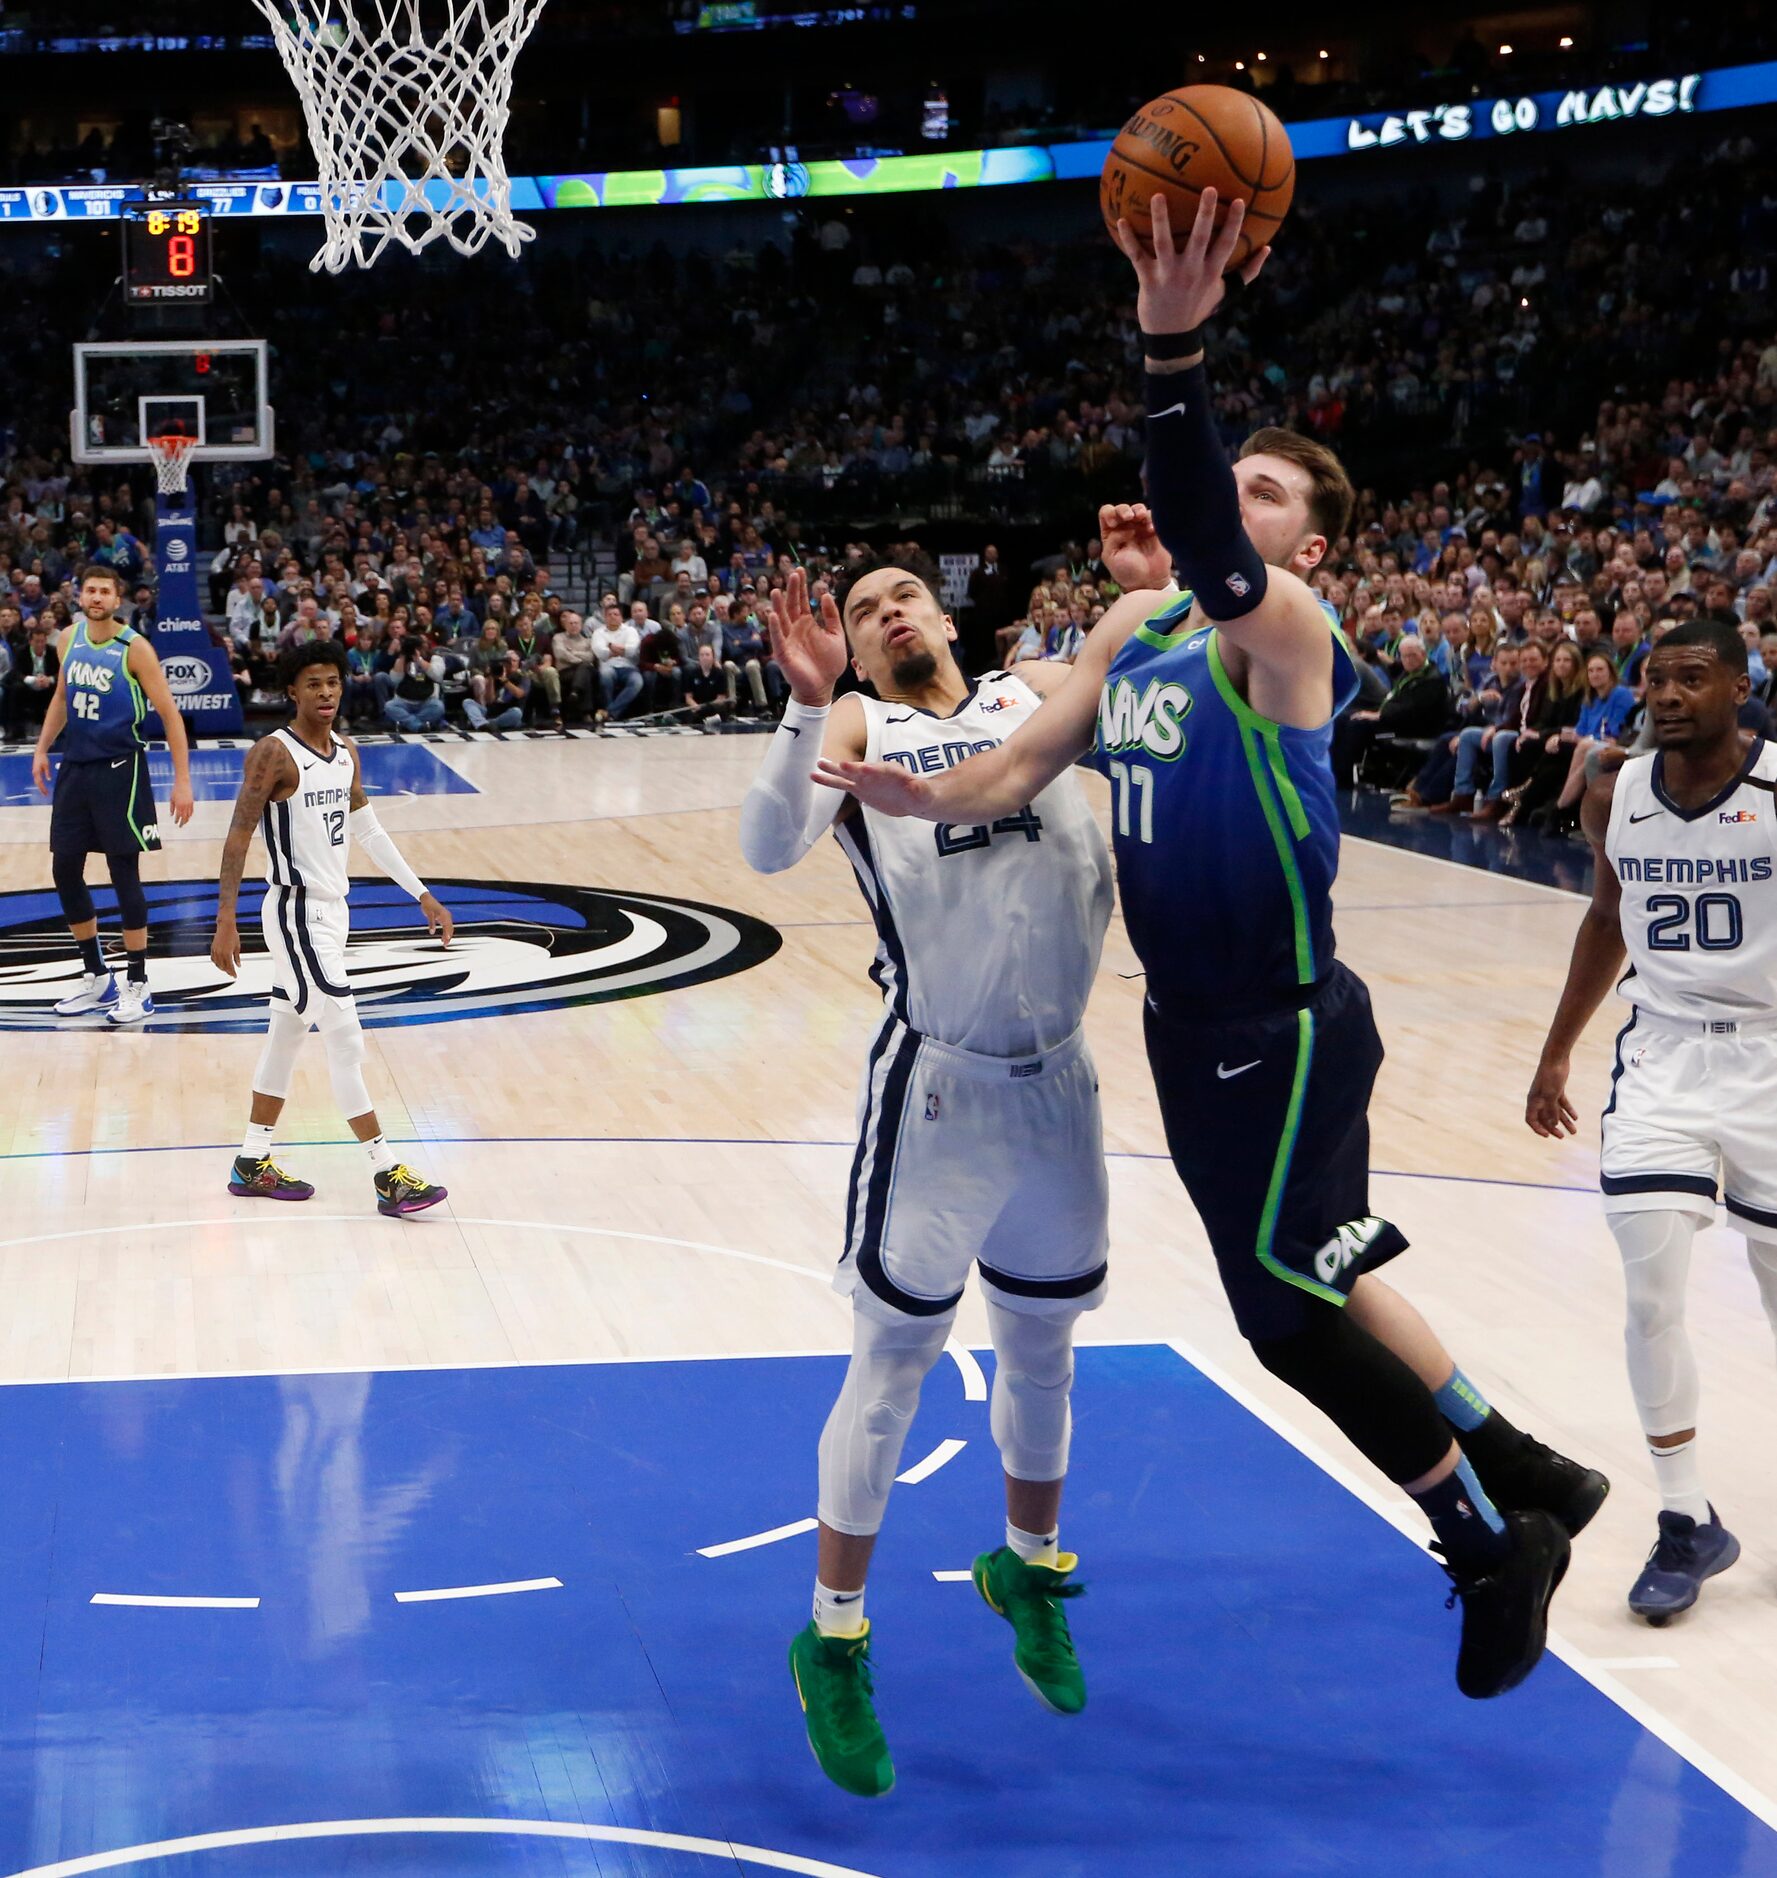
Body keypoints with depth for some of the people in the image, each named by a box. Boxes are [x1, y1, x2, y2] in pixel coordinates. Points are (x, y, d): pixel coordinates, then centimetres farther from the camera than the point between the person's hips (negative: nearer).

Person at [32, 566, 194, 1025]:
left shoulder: (134, 648, -12)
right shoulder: (69, 639, 5)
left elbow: (169, 713, -11)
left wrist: (182, 781, -15)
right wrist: (43, 749, 16)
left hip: (119, 769, -6)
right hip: (74, 766, 6)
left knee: (124, 874, -4)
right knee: (65, 870, 8)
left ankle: (137, 986, 6)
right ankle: (96, 978, 22)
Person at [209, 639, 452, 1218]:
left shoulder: (347, 754, 9)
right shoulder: (274, 753, -14)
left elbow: (369, 832, 18)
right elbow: (238, 838, -15)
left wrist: (423, 896, 17)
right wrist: (225, 923, -20)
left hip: (331, 910, 9)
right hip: (298, 913, -9)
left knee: (287, 1035, 15)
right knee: (346, 1041, -9)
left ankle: (252, 1164, 26)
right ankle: (388, 1176, -8)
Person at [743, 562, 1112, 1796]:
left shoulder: (1040, 689, 10)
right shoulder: (854, 723, 1)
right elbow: (770, 850, -16)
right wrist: (806, 706, -28)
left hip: (1060, 1078, 3)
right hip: (938, 1083, -3)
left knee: (1042, 1349, 19)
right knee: (894, 1362, 3)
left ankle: (1028, 1569, 42)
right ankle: (834, 1642, 17)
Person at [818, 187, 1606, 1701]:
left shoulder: (1282, 620, -18)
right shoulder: (1137, 624, 8)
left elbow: (1207, 547, -39)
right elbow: (1031, 760, 9)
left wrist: (1176, 344, -52)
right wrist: (927, 797, -12)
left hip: (1286, 1026, -9)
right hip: (1194, 1022, 9)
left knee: (1290, 1309, -4)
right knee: (1316, 1279, 19)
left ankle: (1493, 1549, 14)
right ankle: (1524, 1476, 37)